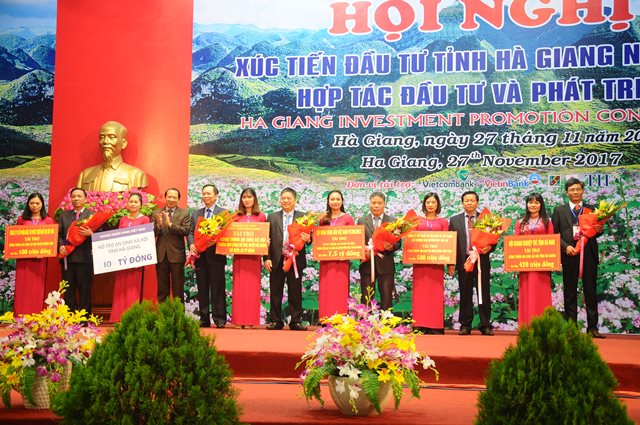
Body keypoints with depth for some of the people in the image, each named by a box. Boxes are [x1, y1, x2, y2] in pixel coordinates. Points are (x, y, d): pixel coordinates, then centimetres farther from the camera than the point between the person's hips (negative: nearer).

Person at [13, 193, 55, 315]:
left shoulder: (48, 220, 6)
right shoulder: (21, 219, 9)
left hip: (39, 259, -1)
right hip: (23, 258, 1)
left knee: (37, 289, 2)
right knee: (22, 288, 0)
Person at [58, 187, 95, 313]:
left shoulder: (93, 215, 2)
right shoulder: (64, 215, 15)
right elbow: (59, 234, 13)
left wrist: (90, 233, -24)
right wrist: (60, 246, -5)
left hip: (84, 259, -4)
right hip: (67, 258, 4)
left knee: (84, 292, 0)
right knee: (68, 292, 9)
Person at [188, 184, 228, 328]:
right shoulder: (196, 213, 16)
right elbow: (190, 232, 12)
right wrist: (191, 244, -7)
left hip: (216, 256, -4)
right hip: (200, 256, 4)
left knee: (218, 289, -3)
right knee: (202, 289, 7)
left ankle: (219, 319, 1)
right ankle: (204, 319, 12)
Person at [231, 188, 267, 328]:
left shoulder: (261, 216, 6)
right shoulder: (236, 216, 9)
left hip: (254, 255, -1)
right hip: (239, 255, 1)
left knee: (253, 287, 1)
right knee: (239, 287, 1)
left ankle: (251, 320, 6)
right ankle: (239, 320, 6)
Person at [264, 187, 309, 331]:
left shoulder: (304, 217, 6)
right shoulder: (272, 217, 9)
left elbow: (308, 236, 4)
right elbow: (267, 239, 4)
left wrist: (308, 239, -20)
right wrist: (266, 258, -4)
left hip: (295, 260, -1)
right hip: (276, 260, 1)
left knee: (295, 293, 4)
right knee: (275, 293, 5)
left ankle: (296, 321, 10)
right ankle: (276, 321, 12)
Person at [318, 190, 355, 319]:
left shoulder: (347, 218, 3)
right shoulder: (323, 218, 11)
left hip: (341, 259, -3)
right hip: (325, 259, 3)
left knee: (340, 289, -2)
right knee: (325, 290, 4)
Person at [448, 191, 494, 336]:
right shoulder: (455, 220, 8)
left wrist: (489, 247, -16)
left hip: (482, 261, -1)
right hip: (463, 261, 1)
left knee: (484, 294, 2)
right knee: (465, 295, 5)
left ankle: (485, 325, 8)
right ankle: (465, 325, 12)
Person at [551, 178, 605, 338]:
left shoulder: (591, 210, 11)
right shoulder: (559, 210, 7)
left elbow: (595, 232, 10)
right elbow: (554, 234, 2)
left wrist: (599, 230, -13)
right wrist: (566, 247, -12)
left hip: (589, 254, 1)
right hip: (569, 255, -1)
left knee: (591, 292, 3)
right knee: (570, 293, 5)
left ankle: (592, 328, 7)